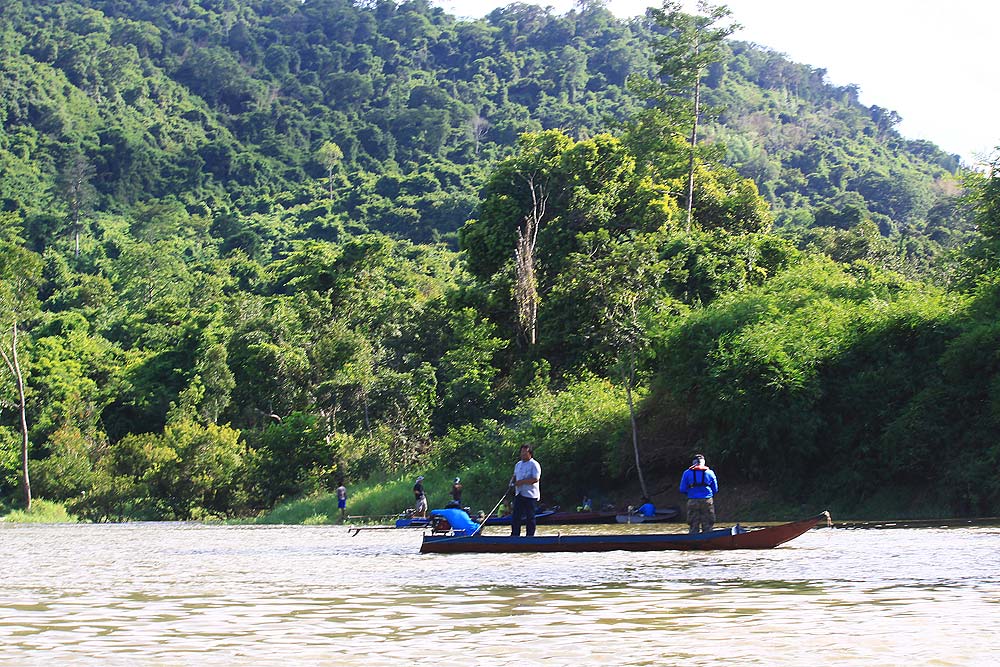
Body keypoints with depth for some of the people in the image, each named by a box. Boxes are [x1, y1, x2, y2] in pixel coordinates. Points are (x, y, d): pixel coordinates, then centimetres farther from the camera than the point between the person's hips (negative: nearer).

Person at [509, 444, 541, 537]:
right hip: (519, 494, 7)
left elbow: (535, 479, -17)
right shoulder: (518, 464, 16)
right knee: (516, 516, 4)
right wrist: (512, 481, 5)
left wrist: (521, 482, -19)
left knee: (530, 517, -1)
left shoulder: (534, 465, -8)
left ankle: (530, 536, 4)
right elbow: (515, 476, 29)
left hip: (530, 495, -7)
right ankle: (515, 535, 8)